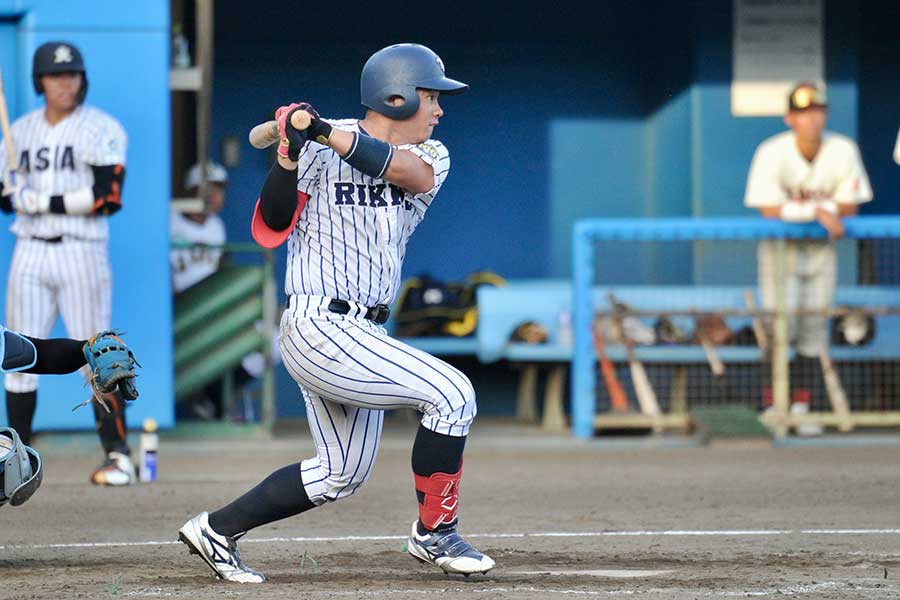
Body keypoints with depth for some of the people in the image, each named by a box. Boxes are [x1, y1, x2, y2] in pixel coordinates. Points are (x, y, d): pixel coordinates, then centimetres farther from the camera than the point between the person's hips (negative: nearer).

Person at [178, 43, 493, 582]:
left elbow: (403, 169, -19)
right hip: (322, 329, -8)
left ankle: (217, 530, 22)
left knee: (341, 474, 14)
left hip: (362, 333, 8)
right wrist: (289, 153, -28)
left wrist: (328, 133, -30)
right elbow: (272, 229, -15)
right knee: (451, 393, -16)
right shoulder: (318, 152, -8)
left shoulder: (431, 158, 6)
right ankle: (435, 533, -4)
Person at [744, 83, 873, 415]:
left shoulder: (843, 150, -10)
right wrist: (818, 212, -28)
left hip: (822, 249, 3)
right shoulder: (772, 152, -18)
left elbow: (849, 206, -8)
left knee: (814, 329, 3)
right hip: (780, 247, -3)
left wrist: (797, 208, -20)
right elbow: (769, 210, -21)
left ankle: (801, 407, 11)